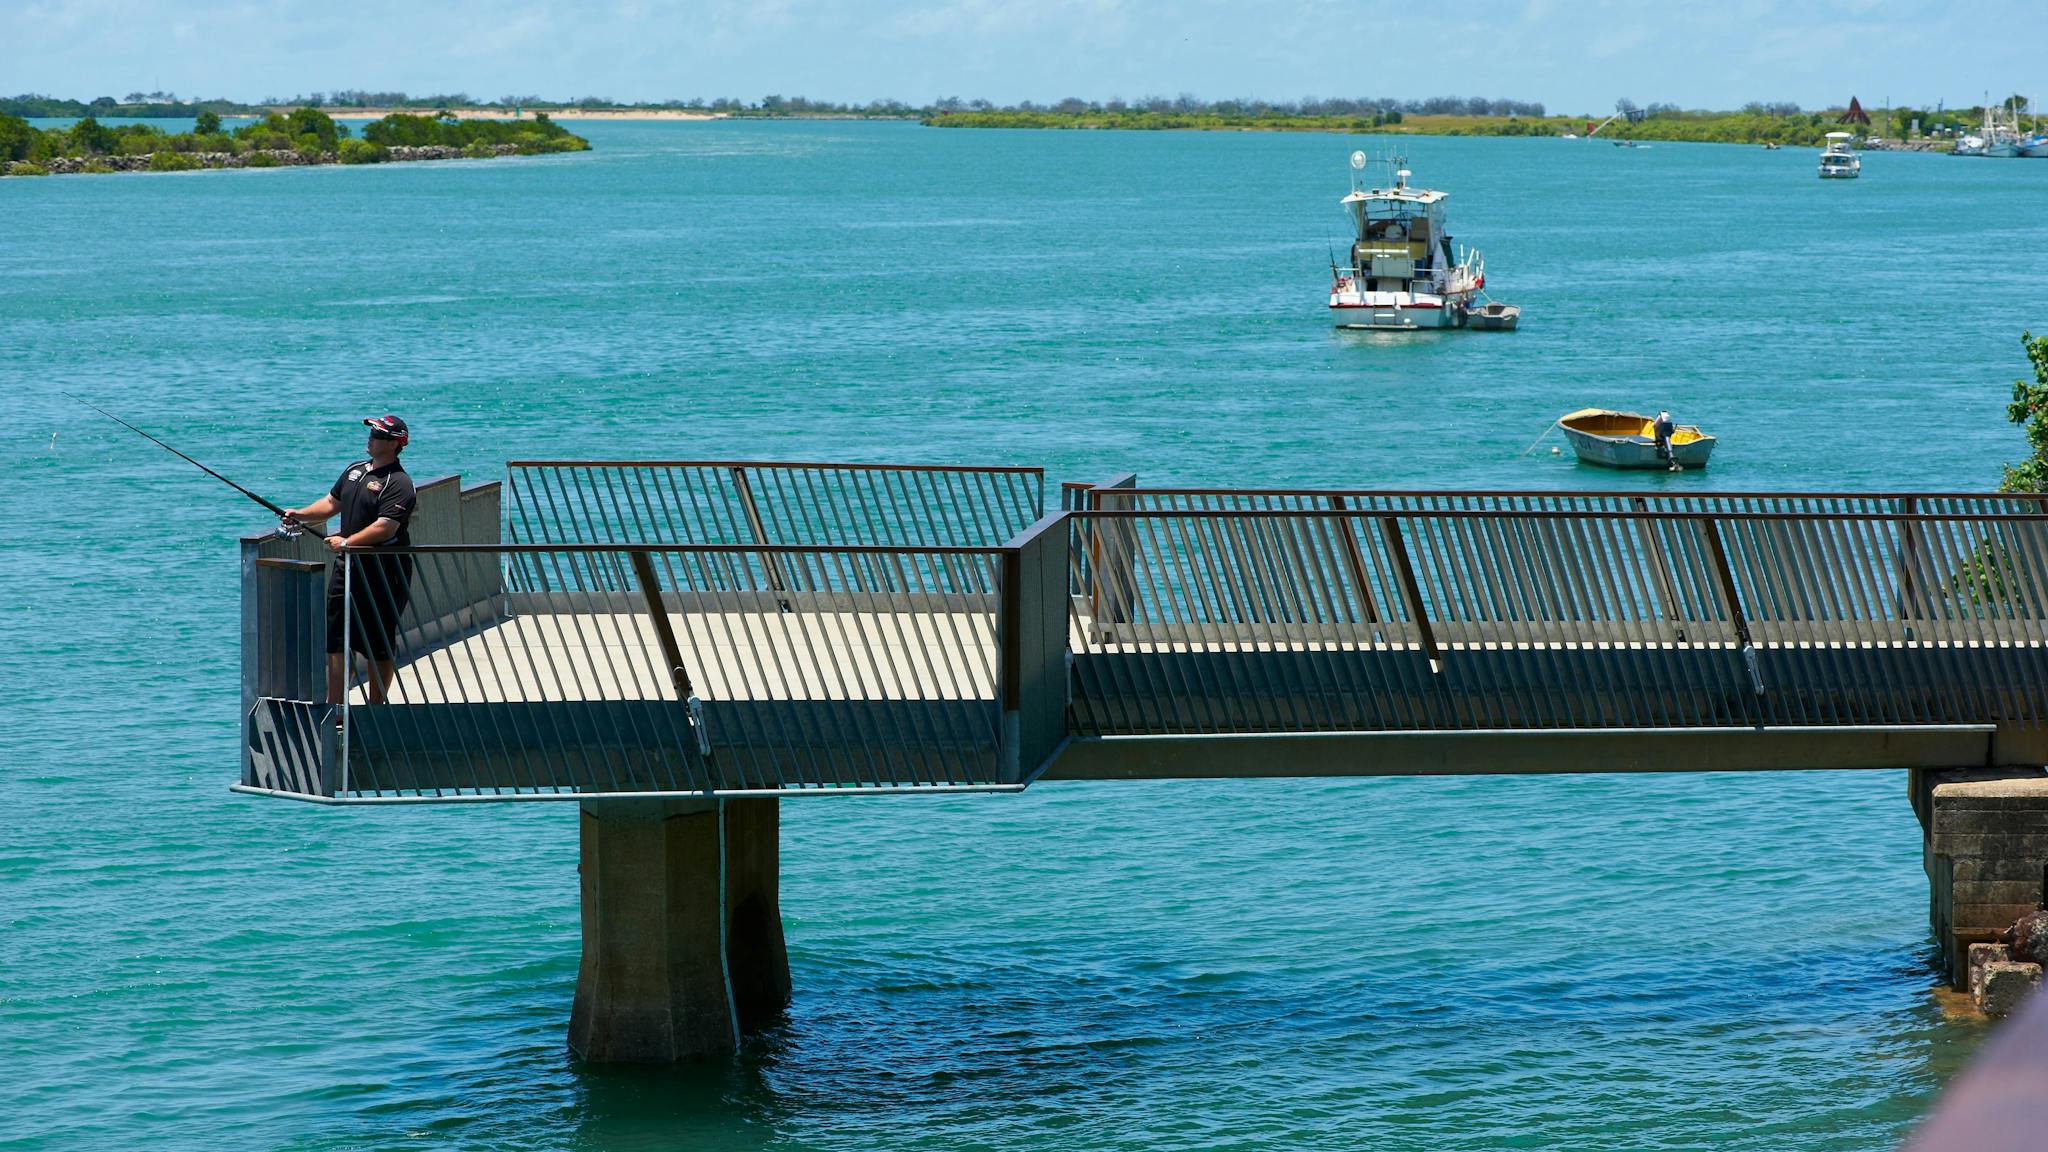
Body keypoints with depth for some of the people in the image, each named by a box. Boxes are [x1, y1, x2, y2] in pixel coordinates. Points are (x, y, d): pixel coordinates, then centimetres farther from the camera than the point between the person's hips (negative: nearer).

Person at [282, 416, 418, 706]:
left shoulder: (398, 484, -14)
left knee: (379, 644, 1)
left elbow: (385, 528, -23)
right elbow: (332, 503, 22)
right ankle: (333, 707, 8)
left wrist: (347, 542, -21)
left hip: (383, 571, -8)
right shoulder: (355, 470, 13)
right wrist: (300, 515, 8)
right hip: (349, 565, 8)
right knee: (336, 638, 4)